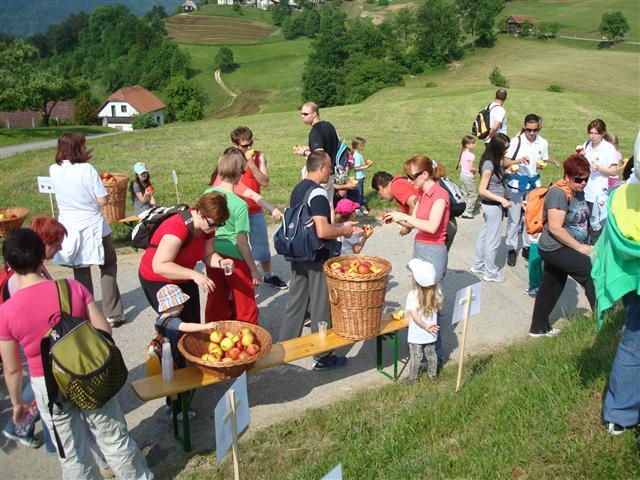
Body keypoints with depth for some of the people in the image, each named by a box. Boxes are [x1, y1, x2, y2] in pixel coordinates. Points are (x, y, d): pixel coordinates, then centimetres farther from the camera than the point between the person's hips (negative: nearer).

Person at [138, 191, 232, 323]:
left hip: (184, 279, 8)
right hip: (158, 281, -7)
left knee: (195, 324, 10)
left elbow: (208, 255, -3)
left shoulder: (207, 225, -9)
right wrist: (194, 275, -44)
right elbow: (159, 266, -37)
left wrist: (221, 262, -26)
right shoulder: (177, 228, -34)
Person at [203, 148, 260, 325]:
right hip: (234, 258, -6)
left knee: (216, 304, 18)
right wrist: (253, 269, -9)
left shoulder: (207, 194, -3)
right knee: (245, 307, 10)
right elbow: (241, 242, -18)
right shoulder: (239, 204, -20)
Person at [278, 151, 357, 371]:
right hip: (317, 259, -8)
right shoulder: (318, 193, -20)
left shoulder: (297, 190, 9)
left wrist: (340, 226, 16)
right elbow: (322, 231, -28)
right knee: (321, 308, 4)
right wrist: (343, 230, -10)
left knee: (295, 303, 18)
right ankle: (323, 356, 17)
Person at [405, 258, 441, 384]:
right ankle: (433, 375, 40)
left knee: (415, 357, 14)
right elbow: (439, 308, 1)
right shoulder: (436, 291, -13)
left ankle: (413, 378, 28)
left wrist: (425, 326, -18)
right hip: (431, 333, 4)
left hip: (416, 335, -4)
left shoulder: (412, 295, -26)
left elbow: (415, 317, -27)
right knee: (431, 354, 24)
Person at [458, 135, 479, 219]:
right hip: (468, 177, -8)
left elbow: (459, 165, 12)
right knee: (473, 194, 2)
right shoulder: (471, 155, -19)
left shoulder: (462, 153, 6)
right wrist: (477, 170, -4)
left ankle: (463, 210, 17)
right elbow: (470, 168, -20)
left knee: (464, 194, 15)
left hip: (462, 175, 8)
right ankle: (468, 211, -2)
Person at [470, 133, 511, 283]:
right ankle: (491, 273, 18)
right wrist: (501, 200, -23)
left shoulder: (495, 161, 2)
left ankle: (478, 265, 33)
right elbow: (482, 190, -22)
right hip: (492, 206, -9)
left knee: (484, 235, 19)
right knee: (493, 240, 4)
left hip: (492, 205, 9)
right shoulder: (489, 165, -24)